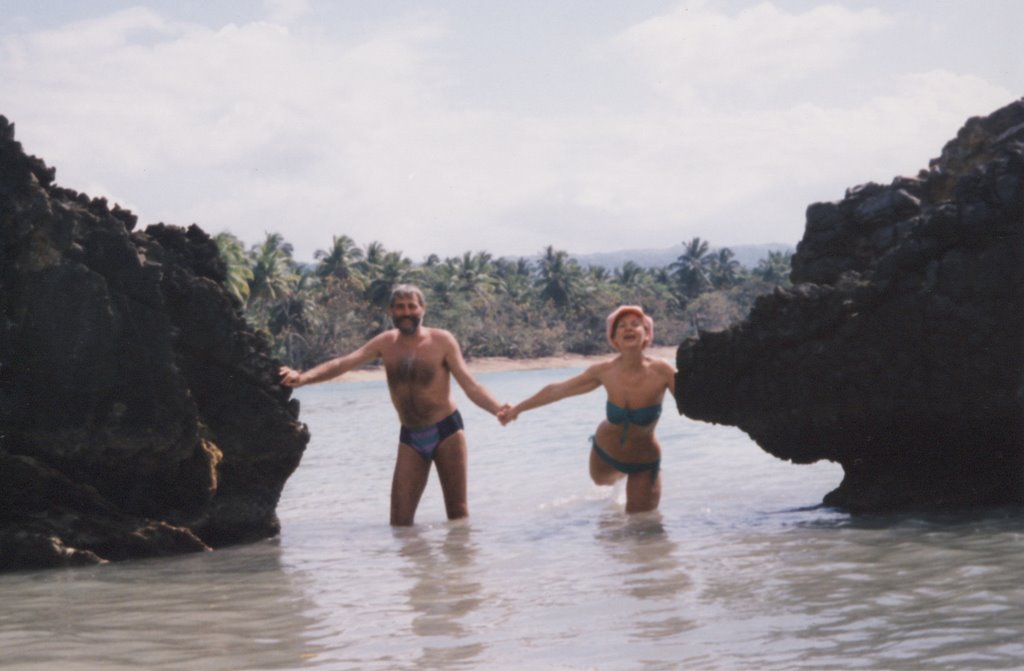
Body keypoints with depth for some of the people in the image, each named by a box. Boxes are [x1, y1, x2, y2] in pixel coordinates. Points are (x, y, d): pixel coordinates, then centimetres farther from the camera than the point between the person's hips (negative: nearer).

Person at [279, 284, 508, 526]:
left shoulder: (442, 341, -7)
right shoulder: (386, 343, 2)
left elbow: (470, 385, -13)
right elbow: (343, 363, -7)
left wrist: (499, 410, -31)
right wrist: (304, 377, -24)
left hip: (446, 432, -3)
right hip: (410, 437, 3)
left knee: (458, 513, 1)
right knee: (400, 521, -6)